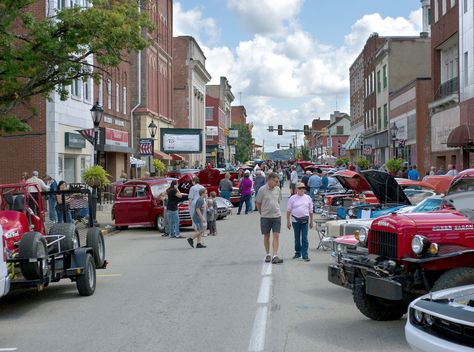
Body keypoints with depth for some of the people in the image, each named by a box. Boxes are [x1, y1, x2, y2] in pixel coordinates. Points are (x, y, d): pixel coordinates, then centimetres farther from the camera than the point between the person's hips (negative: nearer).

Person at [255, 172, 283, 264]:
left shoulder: (277, 189, 4)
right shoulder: (262, 190, -9)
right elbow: (258, 203, 0)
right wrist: (262, 212, 6)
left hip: (276, 216, 2)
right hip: (265, 217, -2)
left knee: (276, 236, -7)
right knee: (266, 236, 9)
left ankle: (275, 256, -10)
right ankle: (267, 255, 24)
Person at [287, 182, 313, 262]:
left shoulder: (308, 198, 6)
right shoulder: (292, 198, 1)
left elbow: (310, 211, 13)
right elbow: (288, 211, 3)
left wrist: (311, 221, 13)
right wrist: (288, 221, 0)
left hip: (305, 220, 0)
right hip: (295, 220, 0)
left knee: (304, 238, -4)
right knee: (297, 238, 10)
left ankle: (305, 255, -2)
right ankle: (297, 252, 24)